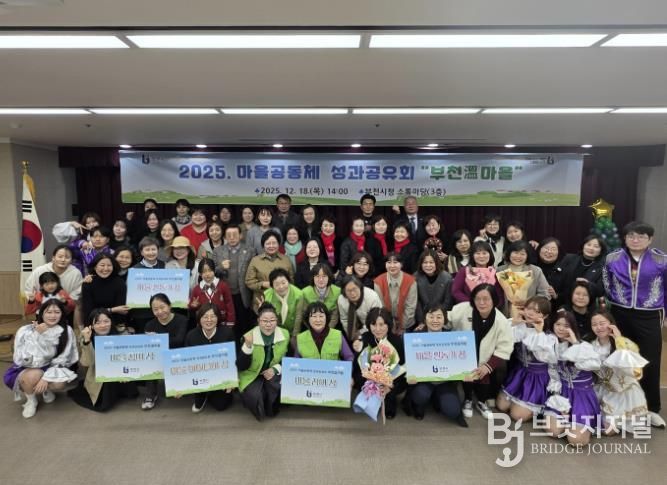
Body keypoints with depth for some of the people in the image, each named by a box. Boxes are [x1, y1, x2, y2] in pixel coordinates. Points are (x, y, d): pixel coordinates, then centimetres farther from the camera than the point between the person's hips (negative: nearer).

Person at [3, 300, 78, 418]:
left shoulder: (66, 331, -14)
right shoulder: (25, 331, -18)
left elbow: (62, 359, -12)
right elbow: (22, 360, -25)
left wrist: (47, 378, -25)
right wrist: (38, 336, -32)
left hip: (51, 369, 1)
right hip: (24, 371, -1)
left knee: (60, 384, -29)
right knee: (34, 375, -35)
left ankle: (47, 389, 9)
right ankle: (31, 400, -2)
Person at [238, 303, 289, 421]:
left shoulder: (285, 334, -9)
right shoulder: (248, 337, -17)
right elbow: (242, 367, -18)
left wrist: (276, 369, -16)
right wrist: (247, 346, -34)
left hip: (274, 374, 2)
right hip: (252, 375, -2)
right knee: (254, 397, -30)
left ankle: (271, 409, 4)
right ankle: (261, 411, 8)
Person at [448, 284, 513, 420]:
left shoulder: (501, 322, -16)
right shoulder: (463, 309, -19)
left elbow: (504, 350, -13)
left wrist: (488, 366, -21)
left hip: (486, 363, 1)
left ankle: (482, 401, 26)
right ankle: (468, 400, 12)